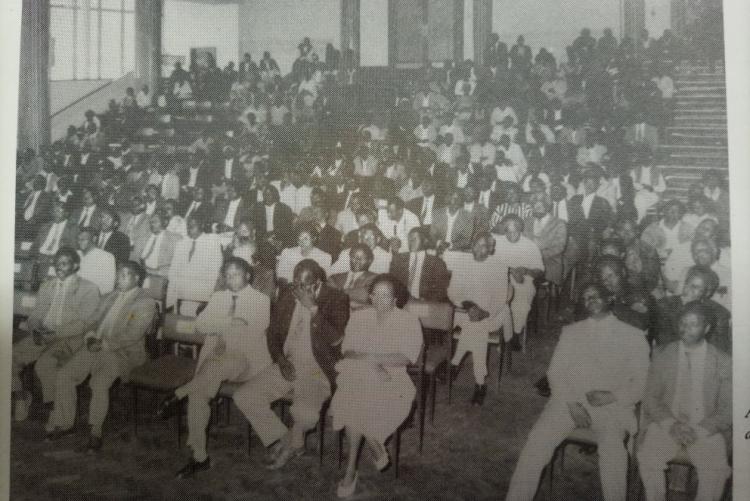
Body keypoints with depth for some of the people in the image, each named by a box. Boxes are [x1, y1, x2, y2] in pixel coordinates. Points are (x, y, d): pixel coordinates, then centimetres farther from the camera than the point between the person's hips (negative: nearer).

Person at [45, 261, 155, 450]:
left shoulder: (145, 302, -4)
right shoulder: (110, 297, 19)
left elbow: (134, 334, -14)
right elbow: (93, 321, 16)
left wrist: (104, 344, -17)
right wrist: (90, 337, -6)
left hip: (122, 352, -7)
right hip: (97, 347, 7)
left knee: (99, 383, -30)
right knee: (63, 376, -7)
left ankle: (95, 432, -16)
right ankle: (64, 423, 10)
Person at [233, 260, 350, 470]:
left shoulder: (337, 299, -8)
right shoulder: (287, 294, 5)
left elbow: (335, 339, -19)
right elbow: (273, 332, 13)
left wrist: (312, 307, -24)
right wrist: (280, 359, -4)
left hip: (317, 370, -5)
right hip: (287, 365, 5)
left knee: (305, 414, -31)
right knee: (243, 397, -11)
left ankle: (294, 438, 7)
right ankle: (281, 439, 8)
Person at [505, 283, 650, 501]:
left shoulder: (633, 336, 12)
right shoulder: (570, 331, 18)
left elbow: (640, 382, 6)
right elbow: (555, 372, 9)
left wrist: (613, 396, -13)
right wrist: (571, 403, -8)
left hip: (611, 405, -1)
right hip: (570, 401, 1)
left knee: (612, 446, -33)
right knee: (539, 439, -24)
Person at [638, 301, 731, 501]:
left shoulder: (723, 362, 2)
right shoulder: (662, 356, 5)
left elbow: (727, 408, 1)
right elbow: (651, 398, 4)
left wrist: (700, 430, -13)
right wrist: (671, 424, -12)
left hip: (706, 428, 0)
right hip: (666, 423, 1)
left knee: (717, 469, -27)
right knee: (647, 457, -26)